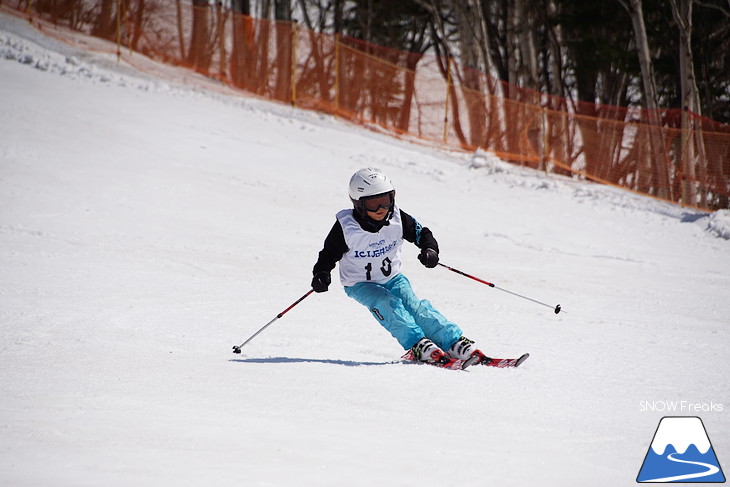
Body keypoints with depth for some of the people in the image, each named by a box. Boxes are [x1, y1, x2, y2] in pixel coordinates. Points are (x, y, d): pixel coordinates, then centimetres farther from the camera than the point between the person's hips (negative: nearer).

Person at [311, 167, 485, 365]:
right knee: (387, 304, -31)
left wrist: (430, 249, -26)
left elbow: (421, 234, -5)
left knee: (414, 305, -20)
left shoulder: (397, 219, -14)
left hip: (392, 278, 2)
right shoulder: (346, 228, -21)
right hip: (360, 285, -2)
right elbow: (329, 255, -11)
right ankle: (418, 345, -34)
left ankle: (457, 343, -24)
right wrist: (321, 274, -30)